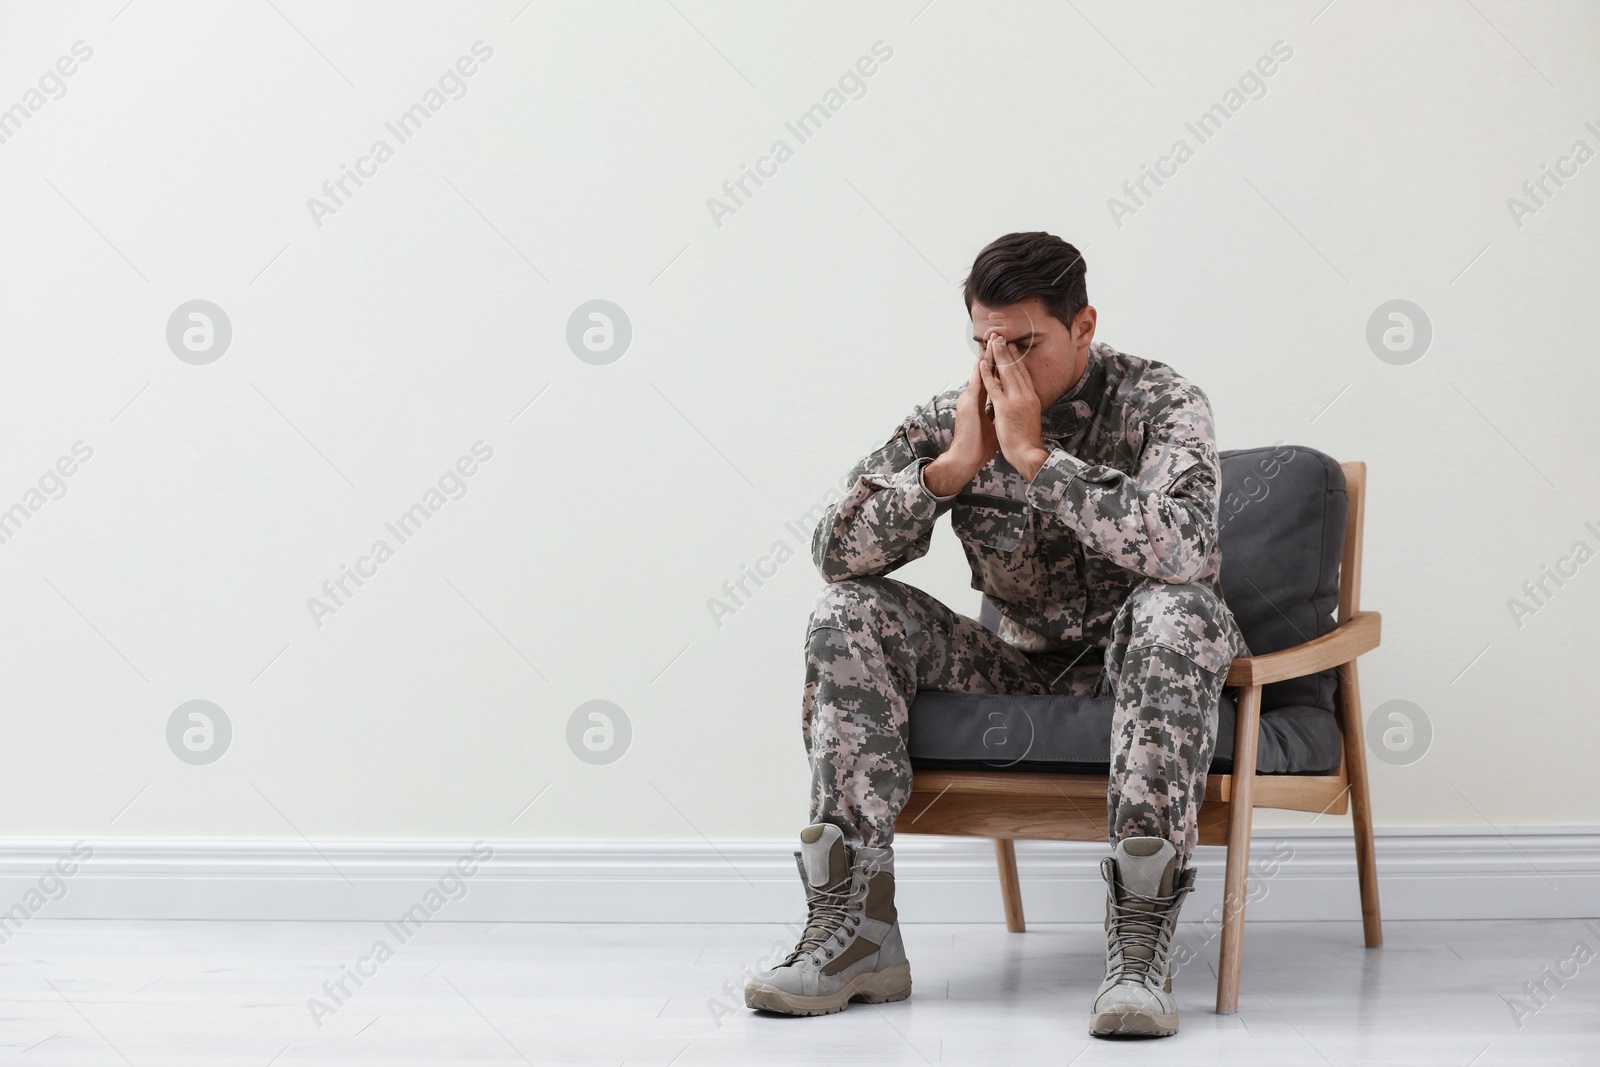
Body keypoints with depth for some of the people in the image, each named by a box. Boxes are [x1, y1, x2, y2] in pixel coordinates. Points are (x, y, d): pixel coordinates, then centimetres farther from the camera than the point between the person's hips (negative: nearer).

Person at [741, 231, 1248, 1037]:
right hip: (1020, 668, 4)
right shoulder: (951, 419, -1)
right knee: (849, 613, -16)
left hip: (1138, 671, -4)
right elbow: (837, 553, -11)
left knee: (1178, 610, -37)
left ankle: (1140, 943, -41)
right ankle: (855, 931, -23)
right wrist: (952, 466, -23)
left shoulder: (1159, 403, -13)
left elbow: (1180, 548, -34)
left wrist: (1034, 455, -30)